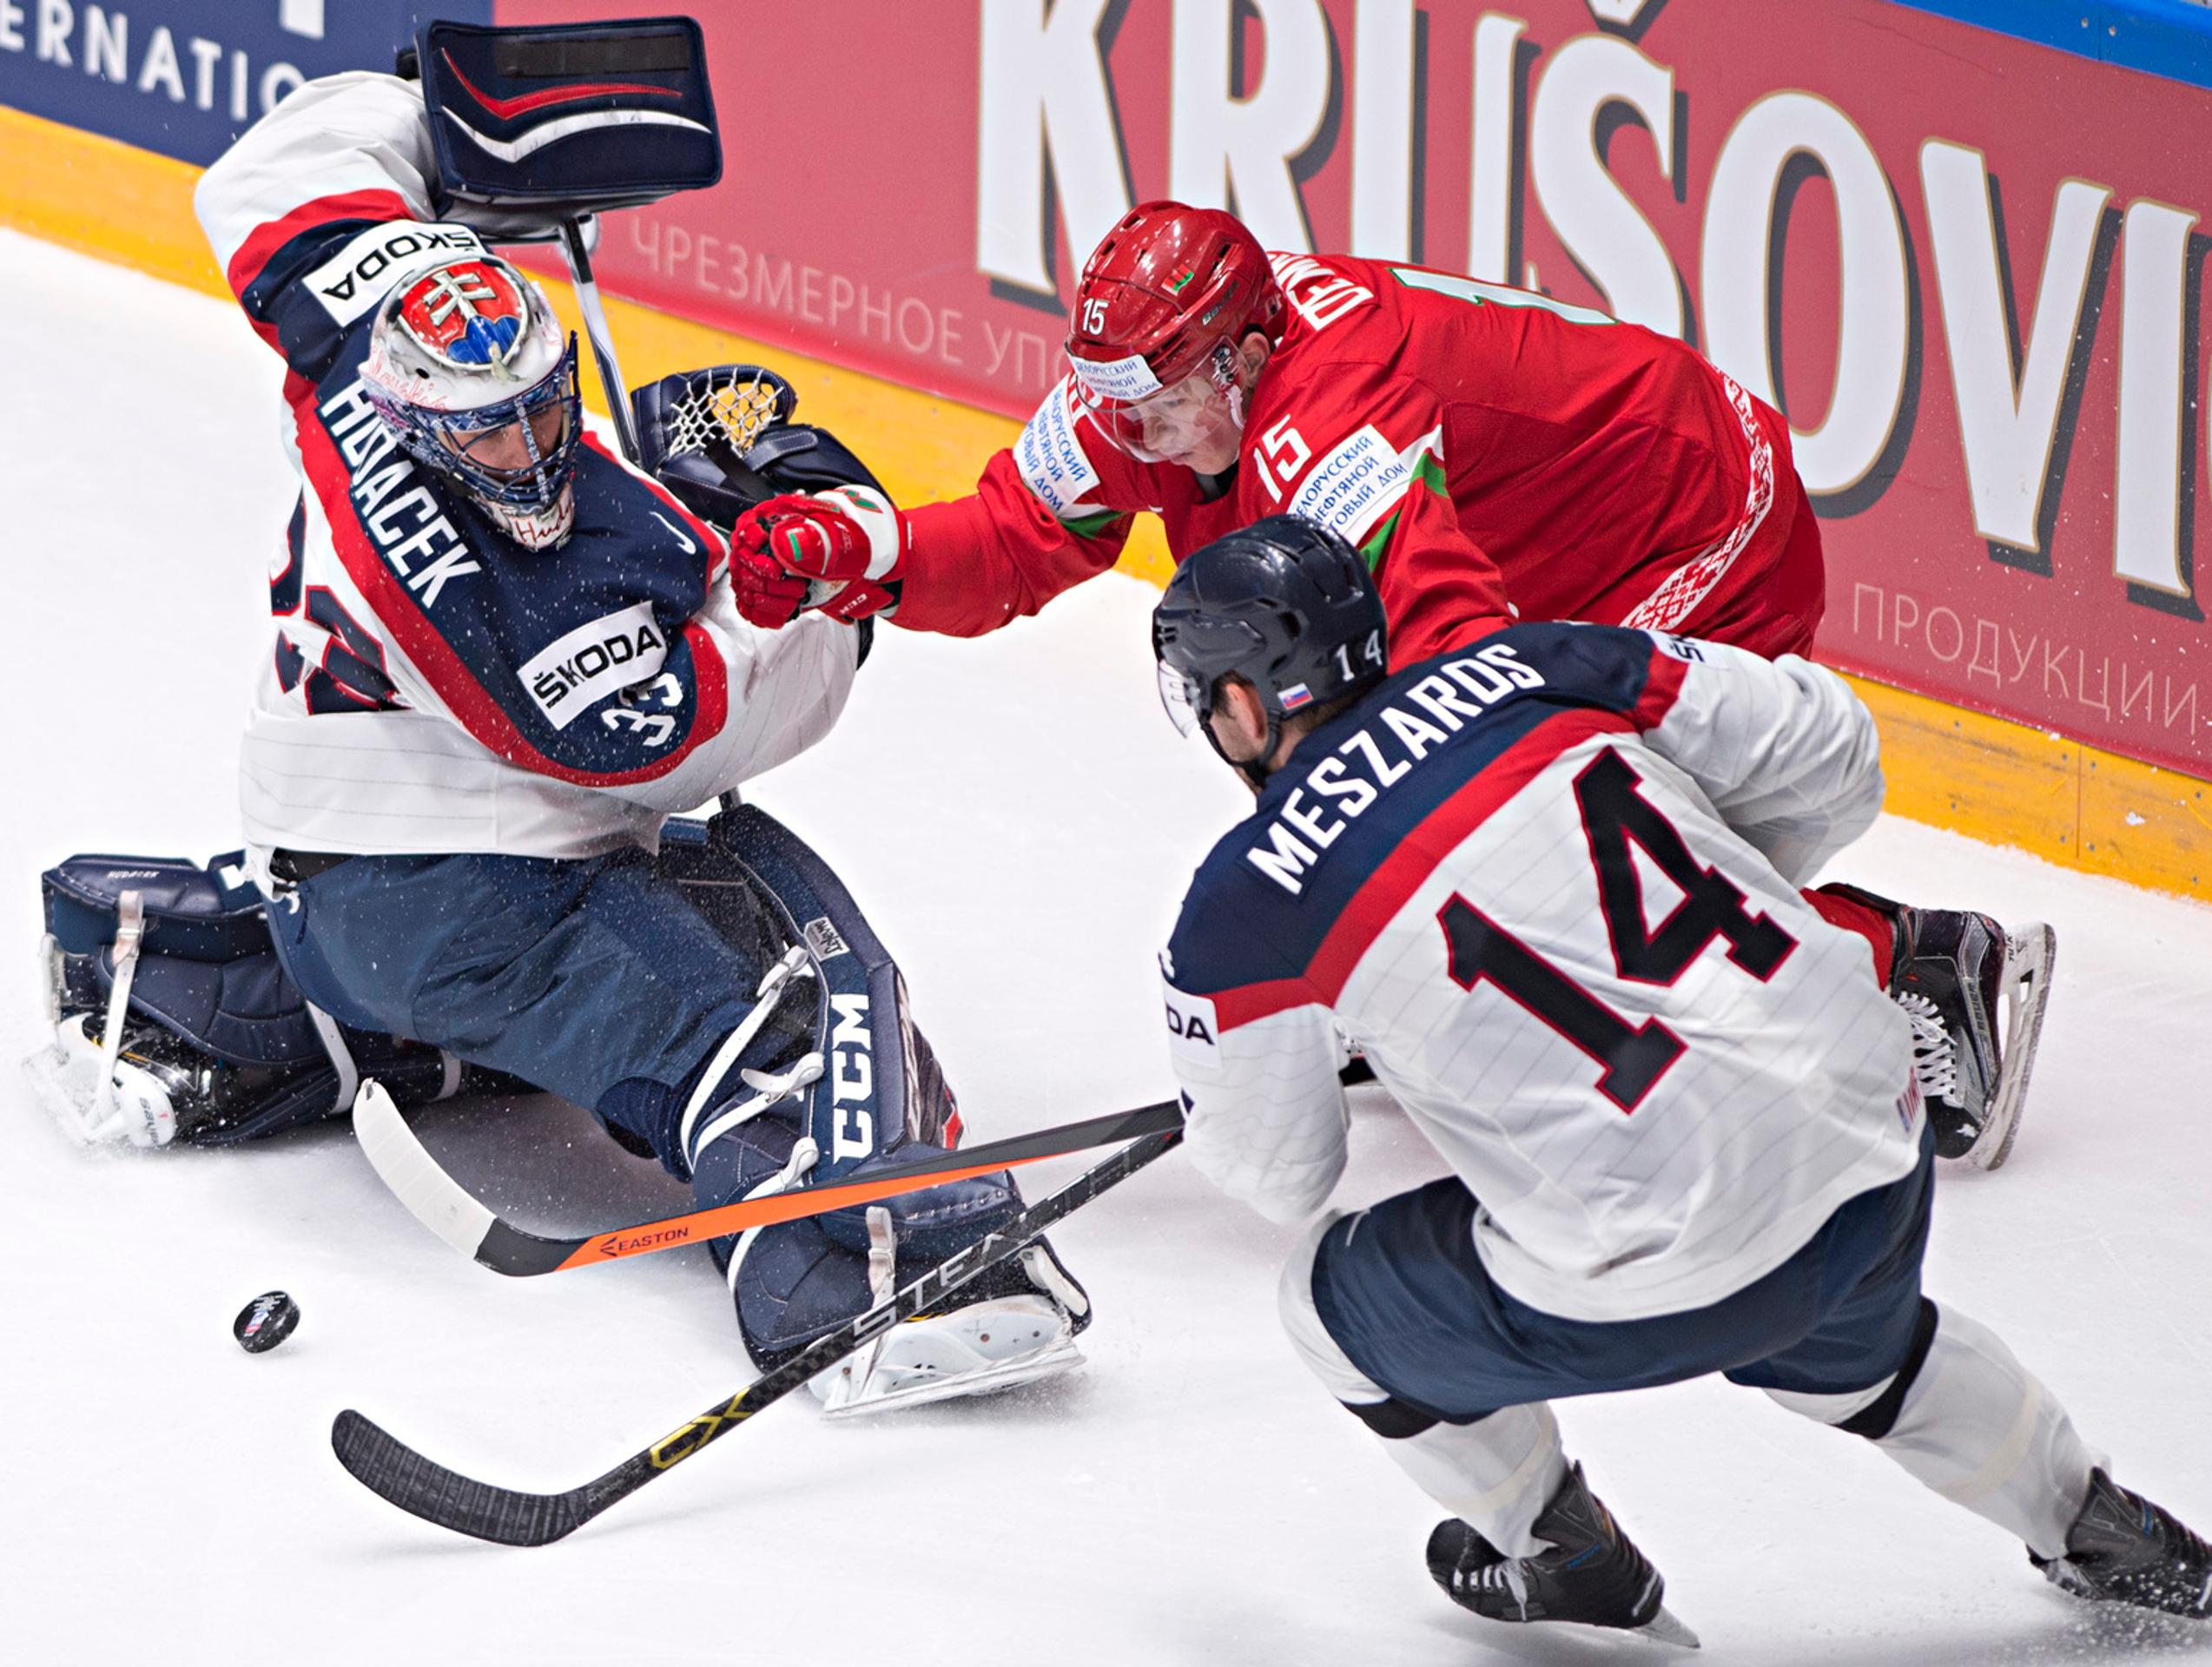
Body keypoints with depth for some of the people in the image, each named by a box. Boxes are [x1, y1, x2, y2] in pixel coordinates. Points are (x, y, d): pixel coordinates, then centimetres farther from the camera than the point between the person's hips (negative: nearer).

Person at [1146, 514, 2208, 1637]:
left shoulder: (1243, 905, -3)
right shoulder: (1528, 668, 7)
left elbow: (1270, 1177, 10)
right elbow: (1826, 752, 12)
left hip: (1667, 1269, -6)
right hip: (1877, 1150, 6)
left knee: (1339, 1301, 22)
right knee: (1848, 1353, 40)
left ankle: (1568, 1565, 36)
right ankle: (2099, 1533, 53)